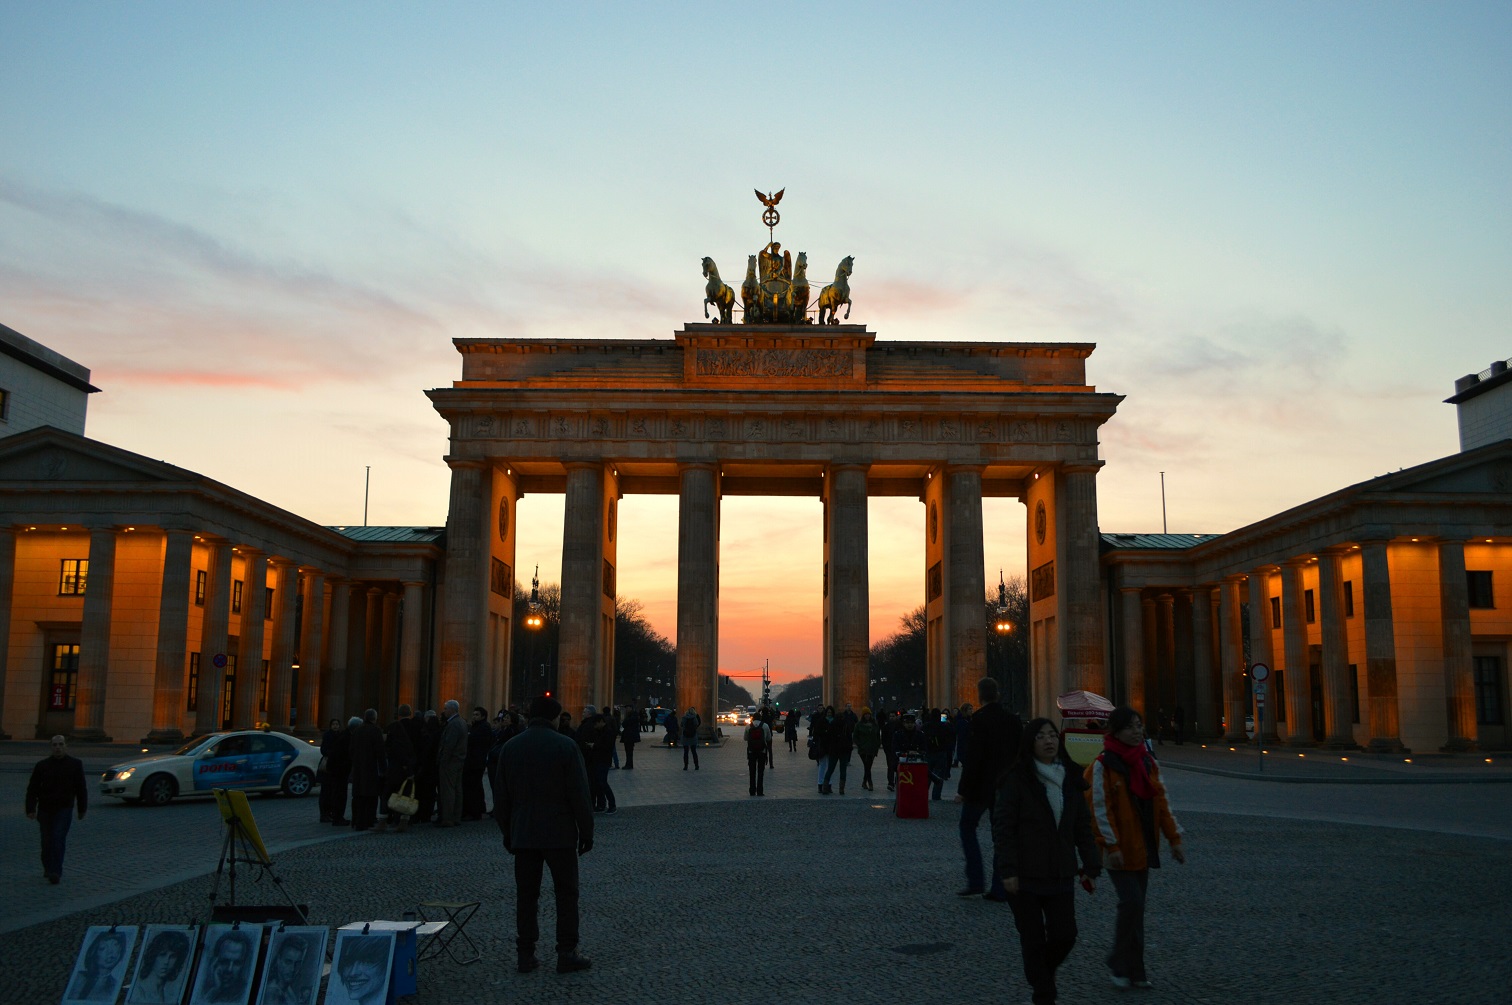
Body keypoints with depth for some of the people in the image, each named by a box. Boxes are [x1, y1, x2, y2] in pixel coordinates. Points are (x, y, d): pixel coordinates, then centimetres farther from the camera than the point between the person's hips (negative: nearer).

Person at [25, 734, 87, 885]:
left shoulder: (75, 764, 2)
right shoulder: (42, 765, 1)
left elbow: (81, 788, 6)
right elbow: (32, 789, 0)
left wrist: (82, 809, 6)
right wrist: (31, 809, -9)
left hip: (64, 809, -2)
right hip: (45, 810, 2)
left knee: (58, 839, -13)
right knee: (47, 841, 9)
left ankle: (55, 873, -15)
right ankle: (48, 868, 31)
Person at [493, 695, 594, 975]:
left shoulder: (510, 747, 4)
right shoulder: (565, 745, -9)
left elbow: (501, 796, 9)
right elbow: (579, 794, -9)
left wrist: (507, 832, 18)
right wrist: (586, 831, 0)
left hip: (523, 834, 4)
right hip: (560, 833, -4)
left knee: (526, 895, 9)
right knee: (566, 893, 5)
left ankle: (526, 954, 11)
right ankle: (566, 954, 5)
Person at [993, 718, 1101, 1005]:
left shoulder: (1070, 780, 7)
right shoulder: (1016, 779, -10)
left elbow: (1083, 826, 11)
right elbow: (1002, 827, -11)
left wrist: (1090, 868, 6)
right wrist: (1007, 871, -16)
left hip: (1060, 874, 4)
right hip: (1024, 875, -4)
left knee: (1065, 936, 3)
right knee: (1034, 940, 3)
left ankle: (1042, 973, 33)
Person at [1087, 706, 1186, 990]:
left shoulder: (1147, 762, 8)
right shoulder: (1103, 765, -12)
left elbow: (1161, 802, 12)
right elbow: (1100, 808, -14)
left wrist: (1174, 839, 9)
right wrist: (1111, 845, -18)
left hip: (1142, 848, 6)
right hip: (1119, 850, -6)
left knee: (1135, 908, 11)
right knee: (1132, 903, -12)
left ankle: (1132, 969, 21)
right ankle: (1122, 965, 5)